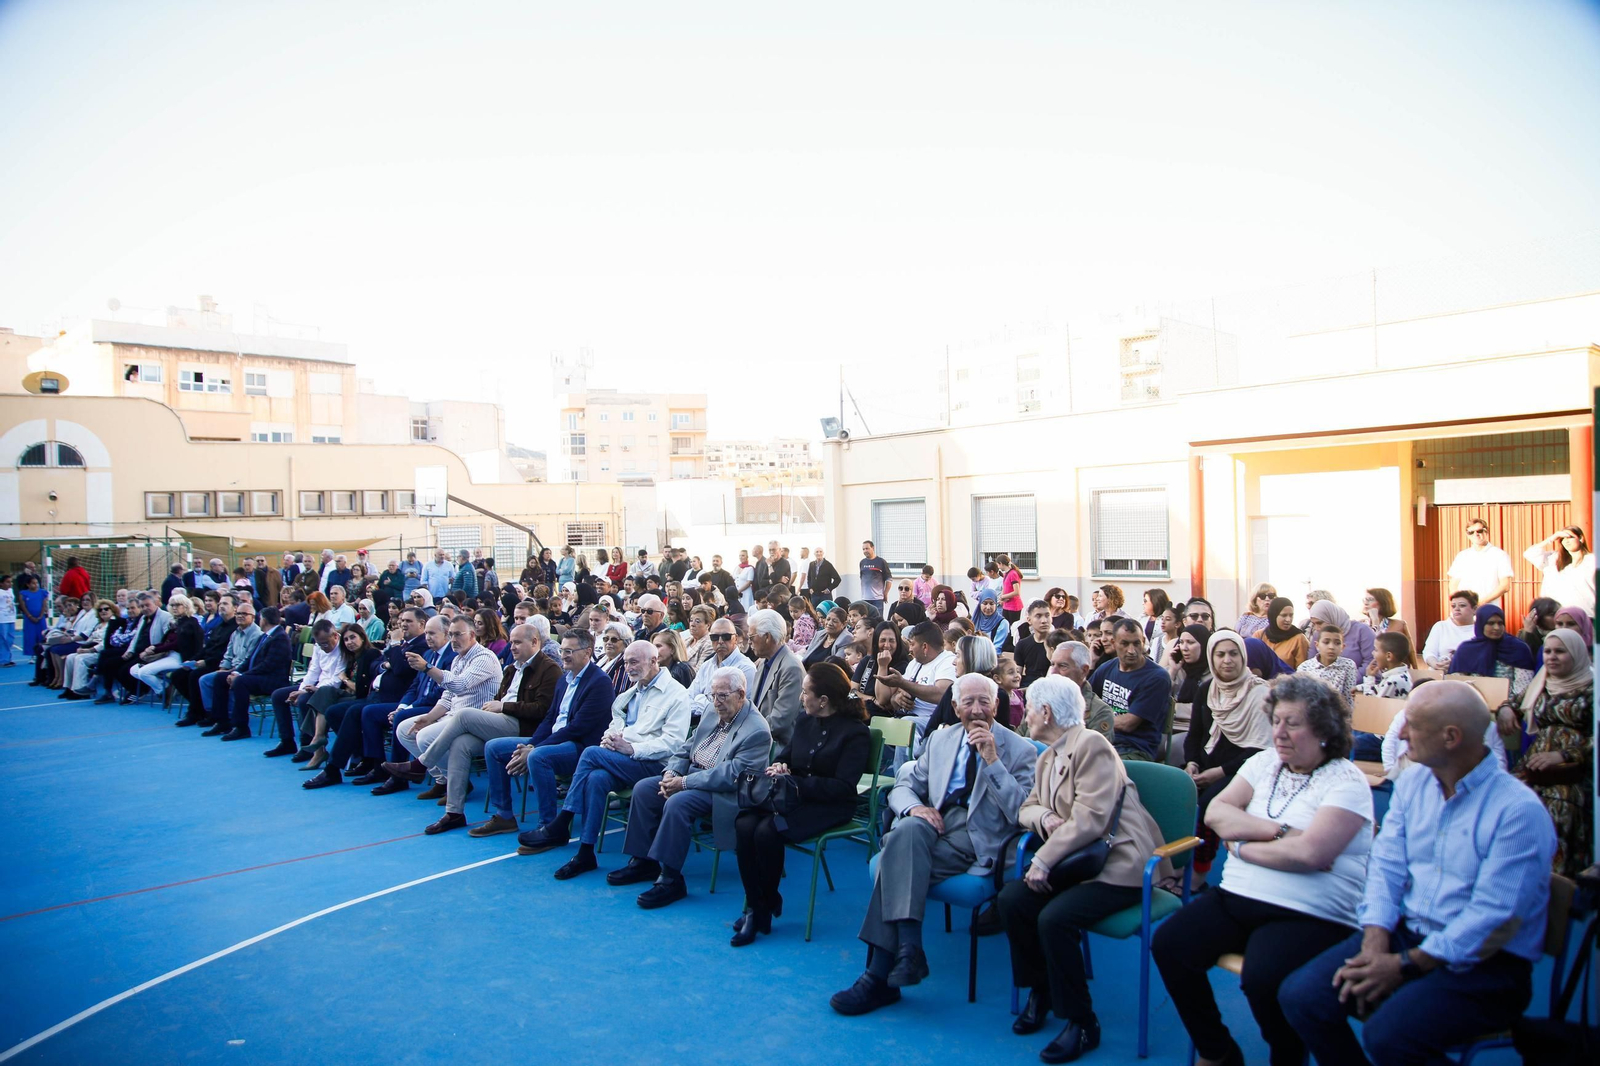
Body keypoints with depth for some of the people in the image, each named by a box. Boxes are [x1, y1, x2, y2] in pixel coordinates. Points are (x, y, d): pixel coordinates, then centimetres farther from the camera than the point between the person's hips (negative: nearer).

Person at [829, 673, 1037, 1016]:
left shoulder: (1020, 751, 5)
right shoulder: (940, 740, 19)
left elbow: (1020, 814, -7)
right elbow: (903, 787, 18)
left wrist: (992, 760, -14)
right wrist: (913, 807, -7)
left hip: (977, 842, -4)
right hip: (933, 827, 5)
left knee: (896, 861, -29)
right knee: (908, 829, -33)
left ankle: (880, 975, -24)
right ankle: (907, 948, -31)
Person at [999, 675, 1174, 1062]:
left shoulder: (1091, 745, -16)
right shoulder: (1047, 757, 14)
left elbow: (1088, 820, -24)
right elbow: (1027, 808, 15)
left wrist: (1043, 861, -22)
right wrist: (1045, 817, -9)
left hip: (1119, 862, -8)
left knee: (1054, 918, -27)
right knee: (1011, 899, -10)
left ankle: (1082, 1023, -7)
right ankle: (1040, 991, 11)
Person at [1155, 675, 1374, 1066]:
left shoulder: (1346, 781, -5)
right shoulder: (1264, 762, 12)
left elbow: (1309, 853, -20)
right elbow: (1215, 814, 1)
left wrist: (1241, 845, -8)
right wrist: (1277, 832, -11)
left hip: (1309, 915, -6)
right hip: (1237, 897, 6)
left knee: (1262, 978, -31)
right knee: (1168, 944, -12)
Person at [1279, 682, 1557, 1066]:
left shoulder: (1519, 810, -16)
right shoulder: (1413, 782, 6)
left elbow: (1494, 919, -19)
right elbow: (1386, 866, 3)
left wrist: (1405, 966, -17)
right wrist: (1375, 943, -12)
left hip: (1485, 962, -6)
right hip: (1404, 933, 6)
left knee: (1388, 1035, -28)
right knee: (1300, 996, -12)